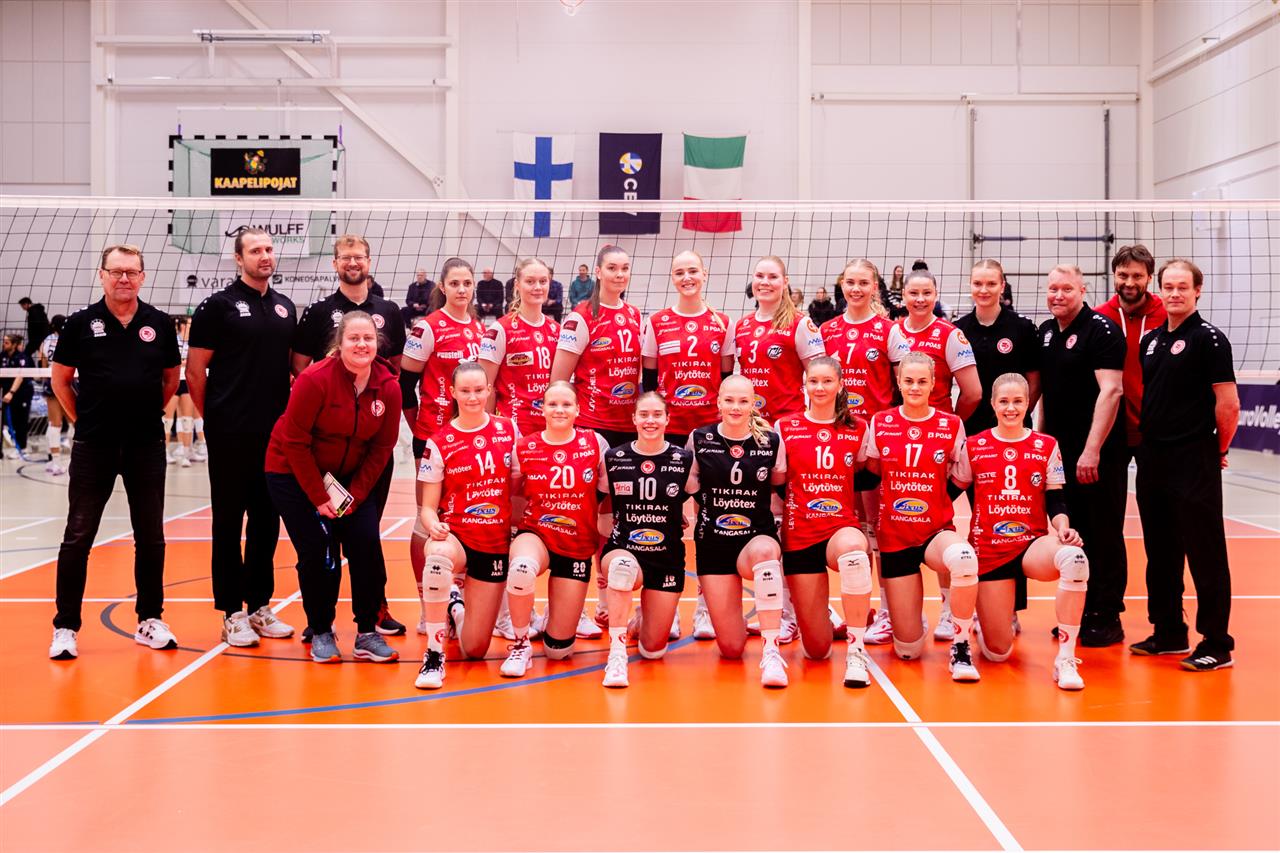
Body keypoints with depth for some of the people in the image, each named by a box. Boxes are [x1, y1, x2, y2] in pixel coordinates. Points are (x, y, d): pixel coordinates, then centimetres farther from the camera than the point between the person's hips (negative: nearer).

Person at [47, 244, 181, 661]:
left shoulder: (160, 323, 3)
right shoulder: (81, 323, -1)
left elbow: (171, 378, 15)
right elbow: (60, 379, 8)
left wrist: (148, 412, 11)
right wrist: (83, 418, 5)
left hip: (147, 446, 2)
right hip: (93, 446, -2)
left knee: (151, 537, 8)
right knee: (78, 536, 1)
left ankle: (150, 620, 20)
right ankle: (65, 627, 8)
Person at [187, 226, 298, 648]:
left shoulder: (286, 306, 12)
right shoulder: (217, 305, -4)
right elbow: (195, 371, -3)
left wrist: (290, 415, 10)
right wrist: (213, 416, 0)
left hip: (276, 434, 5)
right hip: (231, 435, -5)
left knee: (267, 520, 10)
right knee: (229, 522, 1)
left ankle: (260, 606, 20)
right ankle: (233, 613, 7)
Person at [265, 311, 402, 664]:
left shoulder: (389, 387, -11)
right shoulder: (315, 380, -22)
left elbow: (381, 448, -3)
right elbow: (294, 442, -18)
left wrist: (356, 495, -10)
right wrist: (319, 496, -17)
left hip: (352, 477, 4)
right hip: (293, 473, -3)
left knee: (366, 545, -10)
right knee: (317, 554, -8)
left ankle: (367, 633, 3)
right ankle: (321, 633, 13)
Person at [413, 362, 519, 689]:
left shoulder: (508, 430, 1)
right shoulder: (439, 443, -5)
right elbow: (427, 507, -4)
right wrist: (433, 525, -25)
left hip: (497, 544, 2)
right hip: (455, 536, -2)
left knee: (474, 650, 2)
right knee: (438, 555, -42)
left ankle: (456, 607, 40)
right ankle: (434, 655, -25)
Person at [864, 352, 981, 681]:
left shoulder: (951, 425, -2)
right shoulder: (881, 423, 0)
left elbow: (961, 479, 8)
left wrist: (927, 498, 3)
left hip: (937, 531, -1)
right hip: (894, 535, 1)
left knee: (963, 558, -41)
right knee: (908, 649, -3)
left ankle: (960, 648, -19)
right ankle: (915, 622, 38)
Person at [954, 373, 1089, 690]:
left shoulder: (1047, 446, 5)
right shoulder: (973, 446, 3)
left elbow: (1055, 500, 4)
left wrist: (1063, 528, -16)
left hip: (1033, 542, 0)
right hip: (988, 548, 0)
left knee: (1074, 557, -38)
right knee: (997, 653, -4)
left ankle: (1065, 660, -29)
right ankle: (982, 624, 38)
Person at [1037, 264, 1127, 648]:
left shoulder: (1101, 329, -11)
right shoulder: (1047, 331, 12)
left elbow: (1111, 390, -18)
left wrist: (1092, 450, -23)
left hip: (1097, 455, -7)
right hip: (1060, 451, 7)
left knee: (1103, 537, 0)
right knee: (1072, 533, 12)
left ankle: (1106, 620, 8)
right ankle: (1080, 614, 21)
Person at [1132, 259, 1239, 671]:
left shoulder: (1209, 338, -7)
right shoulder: (1150, 340, 13)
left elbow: (1228, 404, -11)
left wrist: (1217, 450, -2)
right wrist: (1144, 439, 11)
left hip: (1194, 465, -7)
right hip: (1153, 462, 7)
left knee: (1205, 554, -3)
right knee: (1161, 553, 13)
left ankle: (1217, 644, 4)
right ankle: (1168, 633, 25)